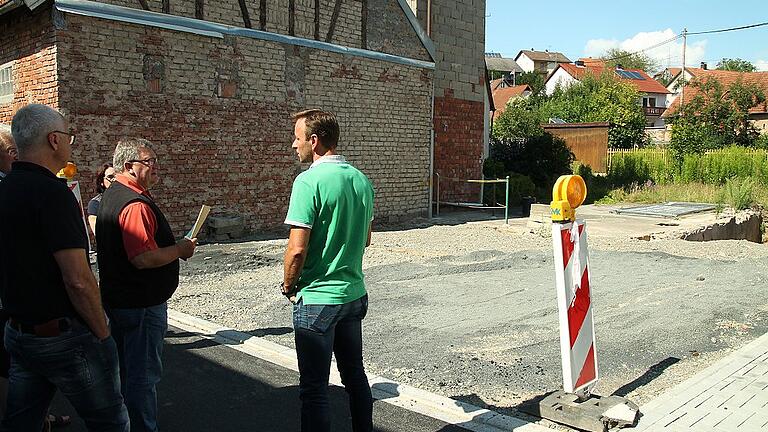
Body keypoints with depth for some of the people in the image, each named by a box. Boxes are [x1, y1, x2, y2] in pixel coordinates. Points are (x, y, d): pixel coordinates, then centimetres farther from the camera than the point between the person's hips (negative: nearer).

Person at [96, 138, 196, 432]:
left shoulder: (112, 196, 11)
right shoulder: (136, 204, -23)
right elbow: (144, 258, -31)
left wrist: (174, 247, 16)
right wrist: (180, 250, -16)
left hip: (118, 299, 11)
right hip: (142, 305, -11)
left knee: (126, 370, 23)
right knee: (144, 374, 2)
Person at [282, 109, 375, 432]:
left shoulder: (309, 181, -17)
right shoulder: (361, 179, 5)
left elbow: (297, 249, -19)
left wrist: (288, 286, -3)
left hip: (317, 299, -7)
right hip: (354, 294, 8)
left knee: (314, 387, 5)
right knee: (355, 374, 21)